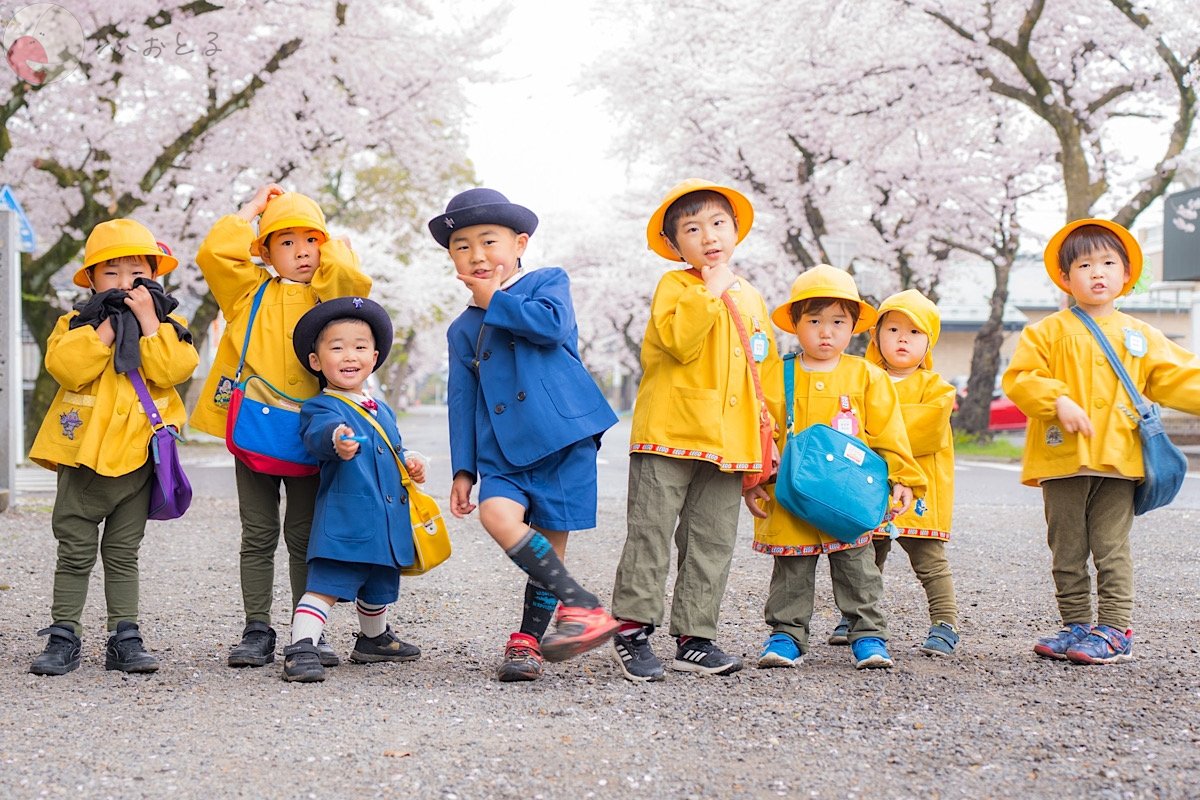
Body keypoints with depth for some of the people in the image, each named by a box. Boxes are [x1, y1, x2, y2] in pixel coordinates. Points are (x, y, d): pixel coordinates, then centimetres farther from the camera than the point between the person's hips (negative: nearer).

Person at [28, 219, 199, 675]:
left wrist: (147, 320, -15)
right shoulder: (76, 324, 2)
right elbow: (65, 368, -17)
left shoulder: (166, 327, 5)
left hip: (137, 457, 1)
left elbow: (173, 370, -14)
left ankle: (125, 640, 13)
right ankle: (64, 639, 9)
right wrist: (109, 326, -17)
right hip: (83, 455, -1)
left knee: (123, 554, 9)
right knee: (75, 553, 4)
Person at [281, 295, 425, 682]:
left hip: (387, 524, 8)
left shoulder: (382, 411, 15)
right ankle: (300, 649, -22)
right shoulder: (322, 408, -10)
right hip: (344, 522, -8)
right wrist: (336, 439, -58)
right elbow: (318, 433, -34)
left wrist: (409, 462, 8)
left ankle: (374, 640, 46)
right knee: (325, 585, -19)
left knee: (379, 588, 24)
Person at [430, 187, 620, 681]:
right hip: (503, 450, 3)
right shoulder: (463, 330, 18)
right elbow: (463, 401, 18)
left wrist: (494, 301, -5)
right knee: (497, 514, -23)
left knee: (549, 543, -2)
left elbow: (553, 325, -16)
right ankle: (580, 604, -21)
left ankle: (528, 639, 11)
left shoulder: (548, 283, 7)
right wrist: (462, 470, 11)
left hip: (564, 436, -3)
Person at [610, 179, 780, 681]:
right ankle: (632, 632, 4)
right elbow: (678, 342, -19)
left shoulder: (752, 299, 15)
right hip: (669, 435, -5)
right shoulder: (674, 285, -2)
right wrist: (710, 292, -20)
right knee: (651, 536, -2)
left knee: (712, 544, 8)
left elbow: (768, 373, 19)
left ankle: (694, 638, 14)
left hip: (729, 444, 5)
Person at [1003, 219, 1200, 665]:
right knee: (1067, 551, 7)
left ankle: (1115, 632, 3)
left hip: (1117, 460, 0)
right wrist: (1059, 401, -17)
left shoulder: (1139, 336, 12)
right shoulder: (1049, 332, 4)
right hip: (1062, 458, 0)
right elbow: (1020, 377, -4)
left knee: (1112, 549, -1)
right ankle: (1077, 627, 16)